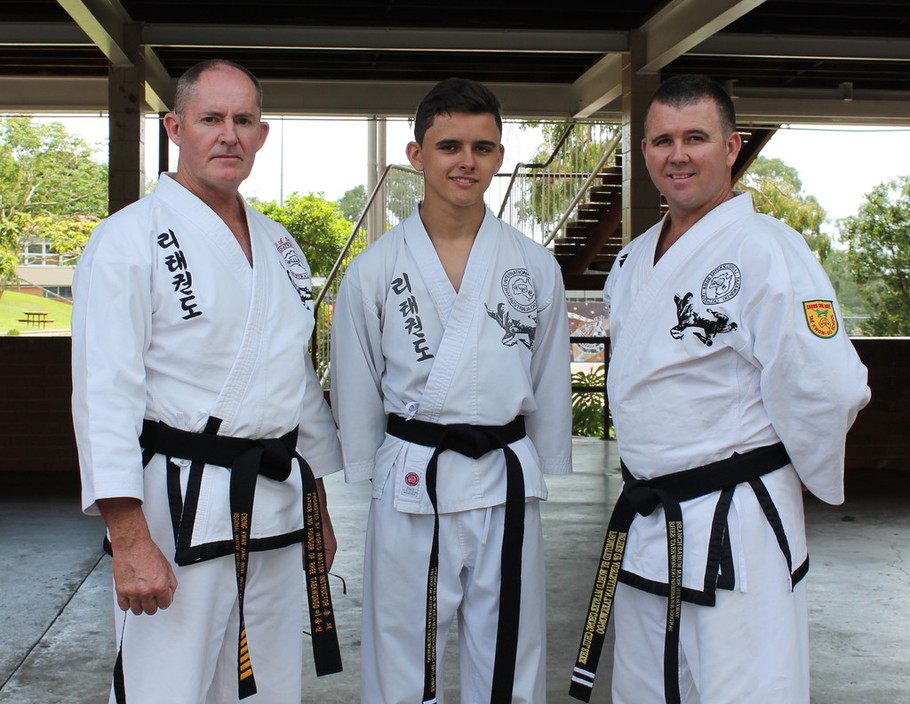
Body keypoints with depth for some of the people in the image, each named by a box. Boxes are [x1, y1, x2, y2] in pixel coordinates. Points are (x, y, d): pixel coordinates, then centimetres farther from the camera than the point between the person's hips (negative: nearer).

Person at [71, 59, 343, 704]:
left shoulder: (278, 245, 13)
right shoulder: (130, 240, -7)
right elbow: (105, 392, -14)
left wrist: (318, 505, 19)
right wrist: (129, 539, -20)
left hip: (280, 503, 7)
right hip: (181, 506, -6)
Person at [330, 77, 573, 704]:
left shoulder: (536, 268, 3)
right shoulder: (376, 270, -1)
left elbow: (551, 386, 10)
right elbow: (356, 392, 6)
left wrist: (542, 479, 12)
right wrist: (367, 478, 9)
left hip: (506, 487, 1)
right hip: (410, 489, -1)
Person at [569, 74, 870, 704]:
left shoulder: (768, 252, -16)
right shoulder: (634, 261, 10)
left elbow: (825, 390, -20)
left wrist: (811, 481, -6)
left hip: (738, 535, -8)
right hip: (642, 528, 8)